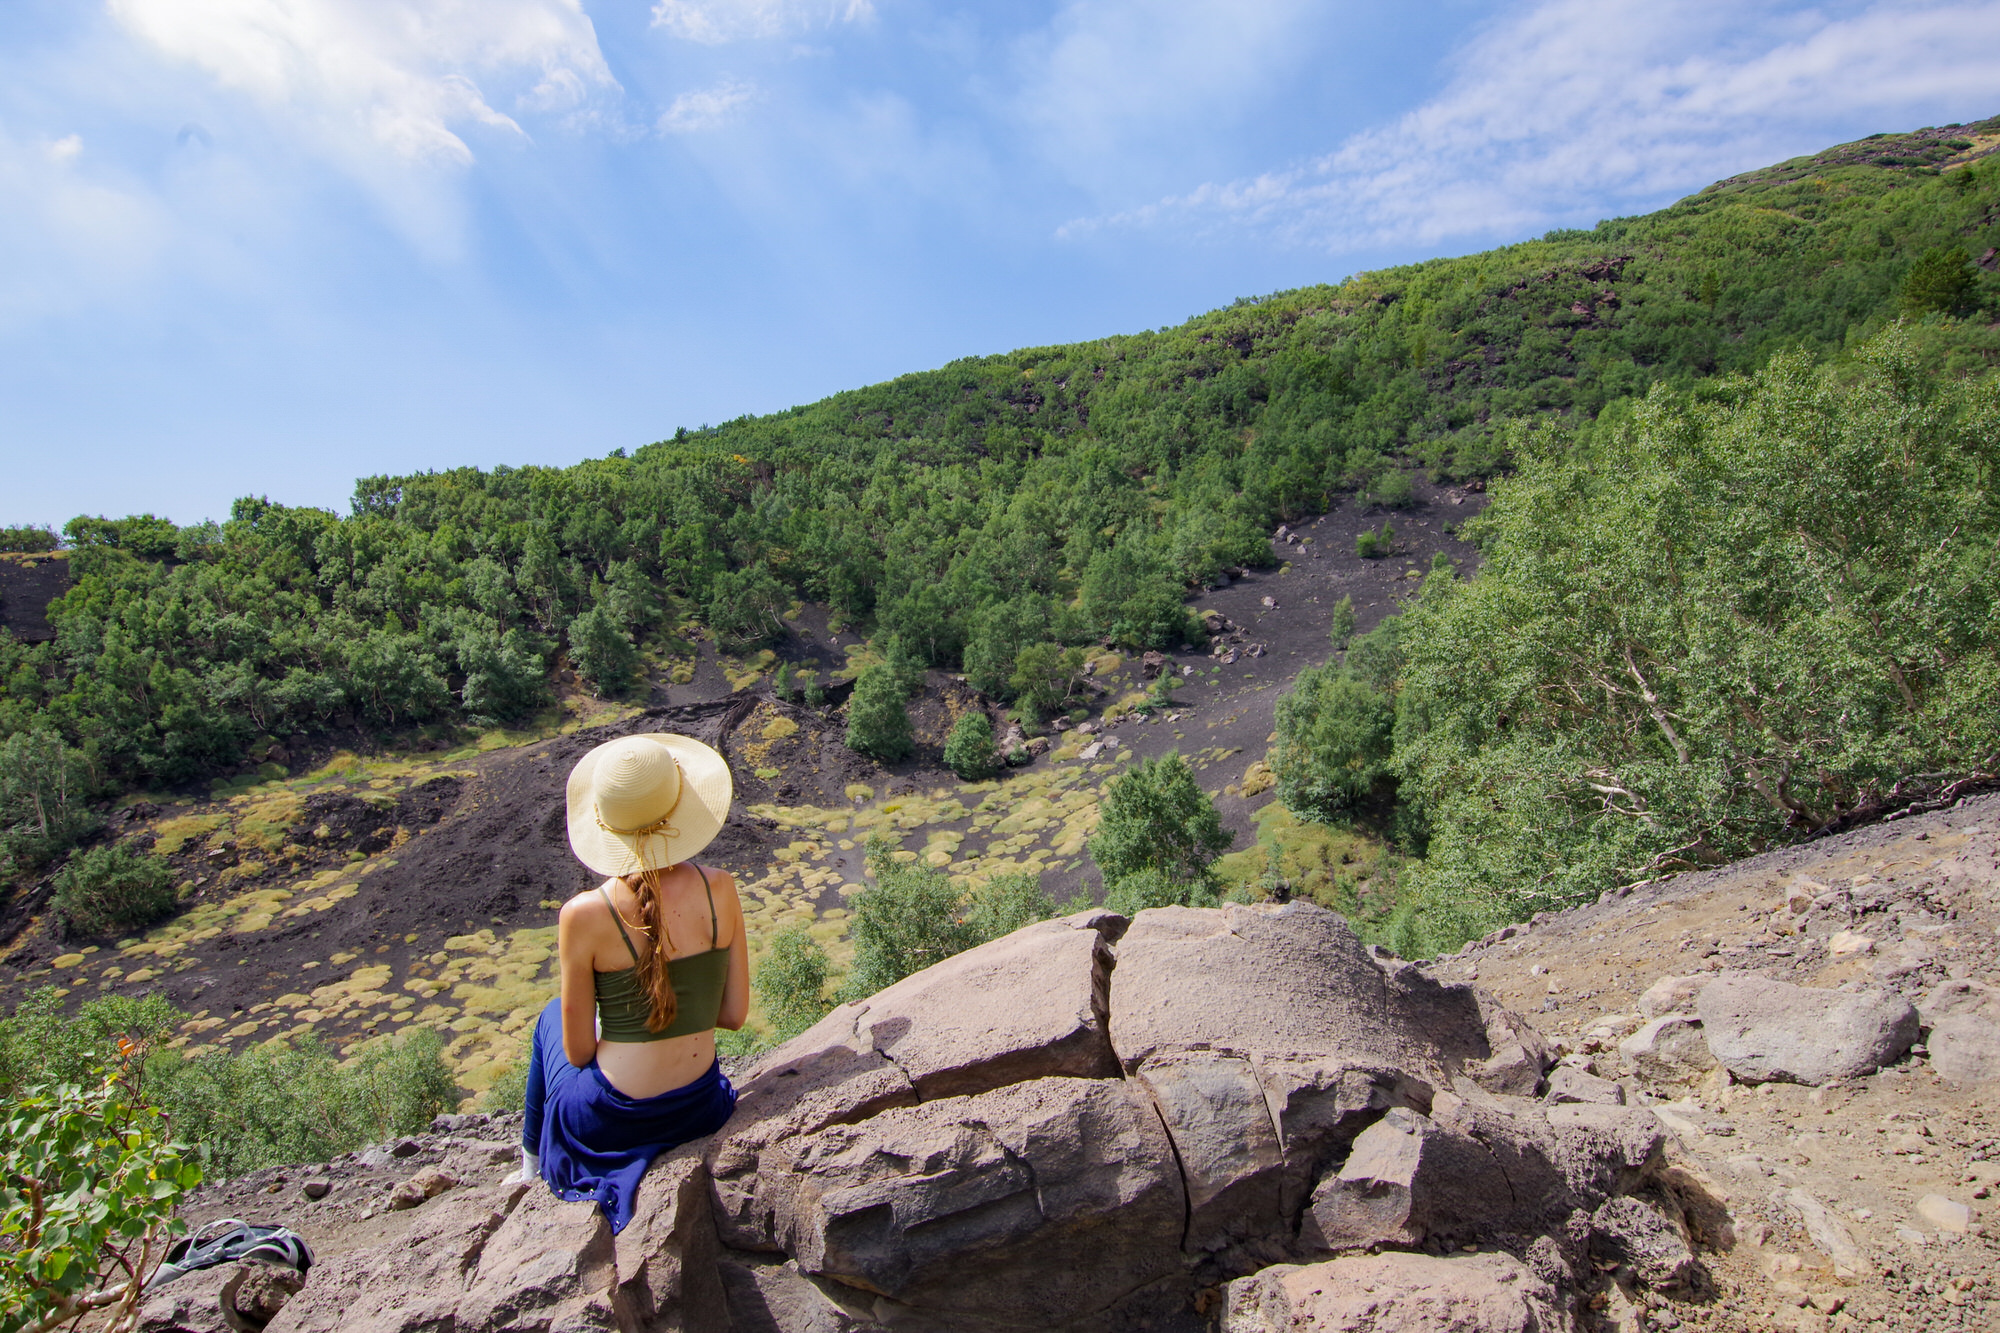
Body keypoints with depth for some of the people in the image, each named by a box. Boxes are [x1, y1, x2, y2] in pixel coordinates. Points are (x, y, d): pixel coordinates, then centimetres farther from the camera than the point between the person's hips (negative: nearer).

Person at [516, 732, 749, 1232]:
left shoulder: (584, 915, -21)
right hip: (700, 1110, 3)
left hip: (608, 1123, -3)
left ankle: (533, 1167, 48)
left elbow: (578, 1051, -10)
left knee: (552, 1014, 28)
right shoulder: (720, 890, -14)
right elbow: (735, 1014, -5)